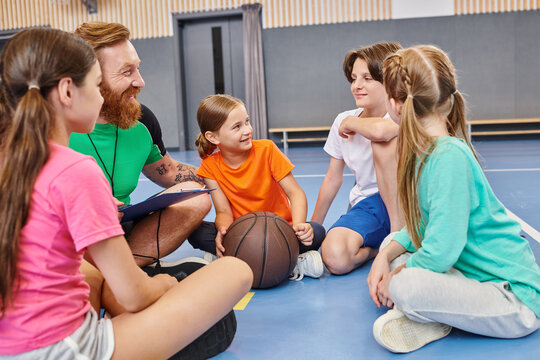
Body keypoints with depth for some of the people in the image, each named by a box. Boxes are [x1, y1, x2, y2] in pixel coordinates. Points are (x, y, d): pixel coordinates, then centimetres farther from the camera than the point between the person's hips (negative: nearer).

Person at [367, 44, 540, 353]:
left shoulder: (449, 157, -25)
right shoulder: (427, 151, 3)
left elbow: (440, 251, -27)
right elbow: (422, 226, 10)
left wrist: (395, 278, -11)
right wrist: (386, 256, -6)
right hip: (471, 270, 9)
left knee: (405, 286, -32)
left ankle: (434, 320, -2)